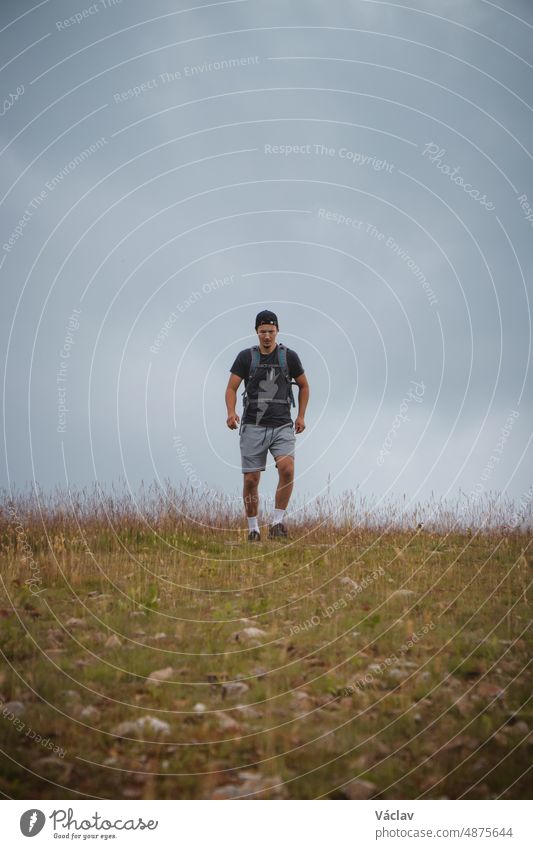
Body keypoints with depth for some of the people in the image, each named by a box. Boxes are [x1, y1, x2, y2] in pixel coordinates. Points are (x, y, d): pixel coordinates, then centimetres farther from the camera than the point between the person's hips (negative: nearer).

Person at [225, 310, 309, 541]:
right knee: (251, 479, -1)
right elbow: (231, 388, 1)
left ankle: (277, 522, -14)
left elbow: (304, 386, 18)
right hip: (253, 427, 0)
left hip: (282, 426, 0)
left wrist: (301, 416, 10)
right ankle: (253, 528, 14)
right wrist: (231, 412, -17)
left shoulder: (289, 356, 5)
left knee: (287, 468, -23)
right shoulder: (246, 357, 3)